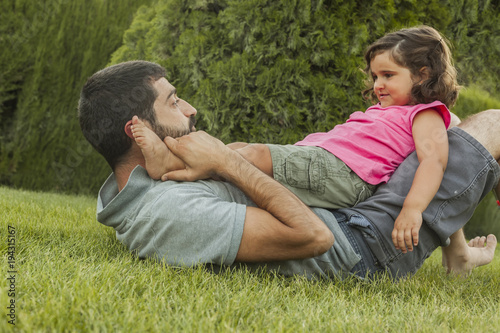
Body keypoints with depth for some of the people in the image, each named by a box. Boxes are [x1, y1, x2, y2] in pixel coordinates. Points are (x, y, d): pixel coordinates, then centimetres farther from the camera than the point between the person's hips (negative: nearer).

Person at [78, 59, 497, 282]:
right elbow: (312, 235, -33)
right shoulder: (173, 212, -36)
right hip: (367, 250, -10)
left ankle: (458, 251, 42)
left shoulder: (122, 194, -3)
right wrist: (226, 162, -30)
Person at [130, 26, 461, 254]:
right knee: (241, 149, 4)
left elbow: (434, 160, -15)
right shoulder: (384, 112, 31)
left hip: (340, 172, -10)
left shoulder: (425, 115, 1)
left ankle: (169, 161, -21)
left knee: (254, 155, -19)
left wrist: (412, 209, -31)